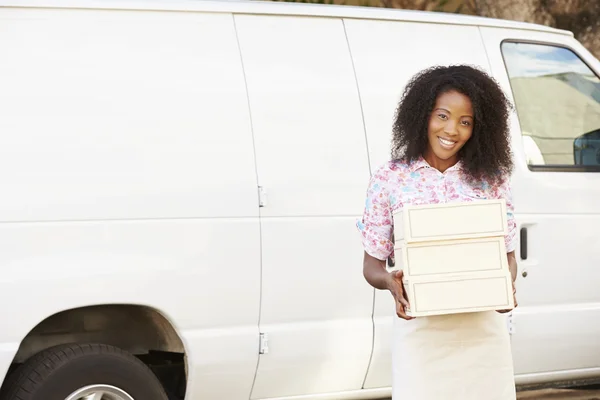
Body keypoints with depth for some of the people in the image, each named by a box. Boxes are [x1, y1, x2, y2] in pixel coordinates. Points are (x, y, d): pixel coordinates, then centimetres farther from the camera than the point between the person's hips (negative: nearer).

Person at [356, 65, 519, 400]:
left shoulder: (492, 179, 4)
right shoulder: (390, 179, 0)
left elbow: (508, 256, 9)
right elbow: (372, 265, 5)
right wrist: (390, 281, -17)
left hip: (484, 331, 1)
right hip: (420, 331, -1)